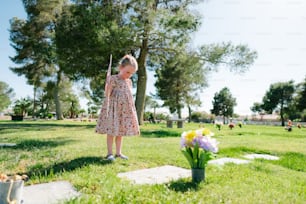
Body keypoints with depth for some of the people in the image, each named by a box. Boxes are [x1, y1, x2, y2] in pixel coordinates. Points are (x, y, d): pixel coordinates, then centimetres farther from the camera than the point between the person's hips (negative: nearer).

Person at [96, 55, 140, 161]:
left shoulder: (129, 82, 11)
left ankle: (118, 152, 20)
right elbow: (107, 94, -10)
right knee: (111, 131, -1)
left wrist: (132, 110, 14)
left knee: (120, 132, 11)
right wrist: (107, 83, -24)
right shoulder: (113, 79, -7)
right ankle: (109, 153, 10)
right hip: (114, 108, -6)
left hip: (125, 110, 6)